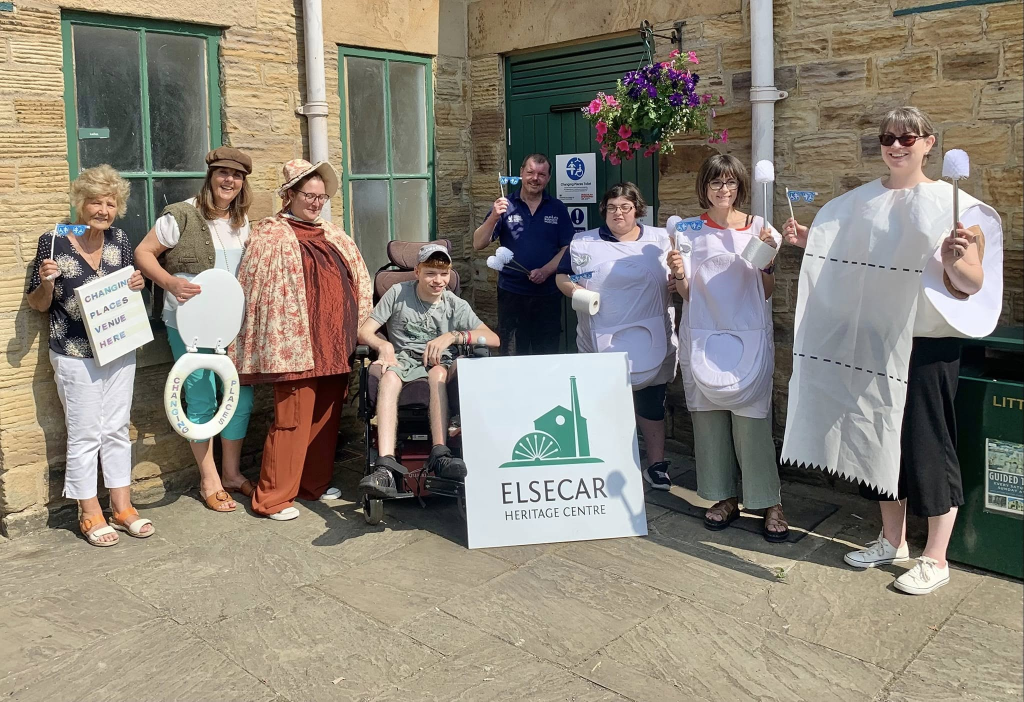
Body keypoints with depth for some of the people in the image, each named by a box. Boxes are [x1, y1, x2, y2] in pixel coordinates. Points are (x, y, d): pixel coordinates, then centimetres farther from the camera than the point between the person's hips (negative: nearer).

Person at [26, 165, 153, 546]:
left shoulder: (119, 240, 3)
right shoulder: (53, 241, -8)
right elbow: (38, 304, -2)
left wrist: (137, 284, -5)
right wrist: (47, 282, -22)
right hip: (75, 355, -4)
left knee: (117, 429, 12)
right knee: (85, 434, 3)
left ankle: (122, 507, 22)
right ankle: (90, 515, 17)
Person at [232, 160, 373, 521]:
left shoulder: (334, 235, 16)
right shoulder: (270, 235, -2)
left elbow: (357, 284, 22)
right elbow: (255, 292, -6)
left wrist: (356, 335, 18)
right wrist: (277, 344, -11)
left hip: (335, 344, 7)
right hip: (297, 345, -6)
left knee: (326, 418, 12)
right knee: (292, 420, -5)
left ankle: (315, 484, 25)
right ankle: (273, 498, 5)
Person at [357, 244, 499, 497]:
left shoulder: (456, 305, 8)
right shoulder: (398, 293, 7)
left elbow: (493, 339, -2)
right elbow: (364, 332, 2)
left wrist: (453, 336, -14)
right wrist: (384, 345, -21)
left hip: (439, 364, 1)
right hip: (402, 360, 0)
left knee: (438, 374, -37)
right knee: (389, 377, -37)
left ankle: (439, 454, -46)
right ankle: (386, 465, -52)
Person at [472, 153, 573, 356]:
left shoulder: (557, 209, 7)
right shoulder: (506, 206, 3)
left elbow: (567, 248, 3)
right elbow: (478, 244, -2)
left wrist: (545, 271, -13)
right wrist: (494, 217, -18)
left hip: (548, 294, 1)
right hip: (511, 293, -1)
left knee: (548, 357, 8)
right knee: (511, 356, 2)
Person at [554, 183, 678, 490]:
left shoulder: (661, 239, 8)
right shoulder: (583, 243, 5)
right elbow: (562, 277, 7)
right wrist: (576, 292, -13)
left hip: (650, 341, 1)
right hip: (601, 342, -1)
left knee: (651, 403, 9)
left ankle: (656, 464, 22)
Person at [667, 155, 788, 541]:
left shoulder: (758, 228, 5)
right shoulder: (689, 230, 6)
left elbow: (766, 292, 6)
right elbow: (686, 294, 5)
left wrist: (768, 261, -11)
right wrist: (677, 274, -15)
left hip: (749, 336, -1)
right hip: (703, 335, 2)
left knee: (752, 418, -6)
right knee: (708, 416, 5)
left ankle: (770, 503, 6)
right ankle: (725, 498, 19)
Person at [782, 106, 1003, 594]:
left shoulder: (950, 203, -7)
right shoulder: (860, 202, 7)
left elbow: (973, 284, -10)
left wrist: (956, 263, -30)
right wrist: (809, 243, 4)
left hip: (926, 343, -5)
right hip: (871, 339, 5)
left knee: (927, 444, 1)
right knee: (878, 438, 13)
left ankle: (935, 558, 17)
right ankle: (892, 540, 31)